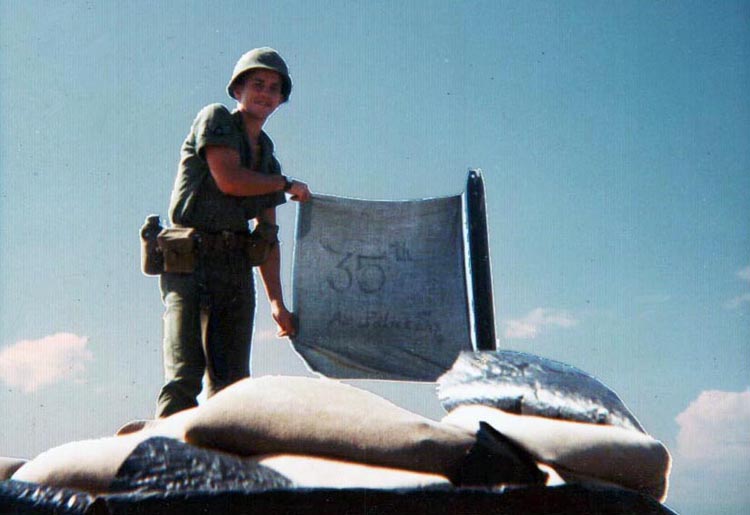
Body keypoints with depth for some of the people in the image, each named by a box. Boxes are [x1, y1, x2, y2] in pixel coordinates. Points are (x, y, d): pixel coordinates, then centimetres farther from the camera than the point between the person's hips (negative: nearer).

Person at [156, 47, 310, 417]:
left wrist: (277, 301, 11)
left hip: (237, 269, 6)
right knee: (184, 376, -16)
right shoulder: (215, 119, 4)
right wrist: (288, 185, 3)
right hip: (192, 259, -6)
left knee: (231, 383, 1)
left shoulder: (268, 159, 20)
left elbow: (267, 235, 18)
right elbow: (229, 180, -13)